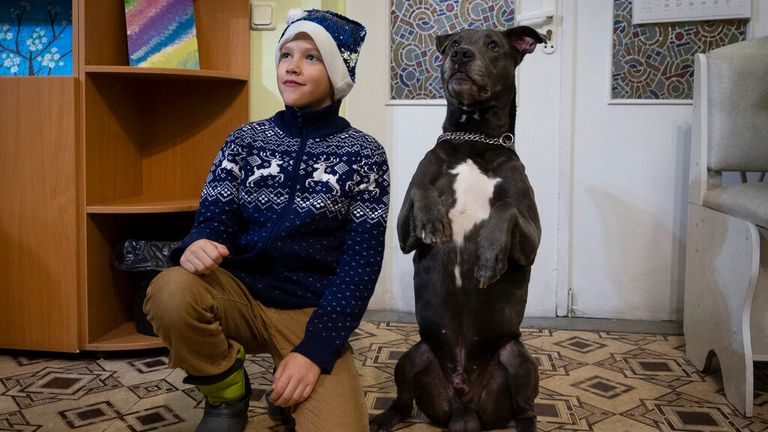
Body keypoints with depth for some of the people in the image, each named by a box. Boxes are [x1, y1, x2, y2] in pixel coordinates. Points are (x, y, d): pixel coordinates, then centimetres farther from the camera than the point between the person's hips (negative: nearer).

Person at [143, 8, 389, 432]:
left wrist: (316, 347, -18)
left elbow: (361, 261, -7)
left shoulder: (363, 154, -2)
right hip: (239, 293, 2)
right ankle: (227, 392, -1)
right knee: (170, 292, -31)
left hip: (312, 312, -2)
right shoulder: (246, 139, 5)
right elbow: (213, 218, 0)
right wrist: (197, 244, -27)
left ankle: (290, 389, 10)